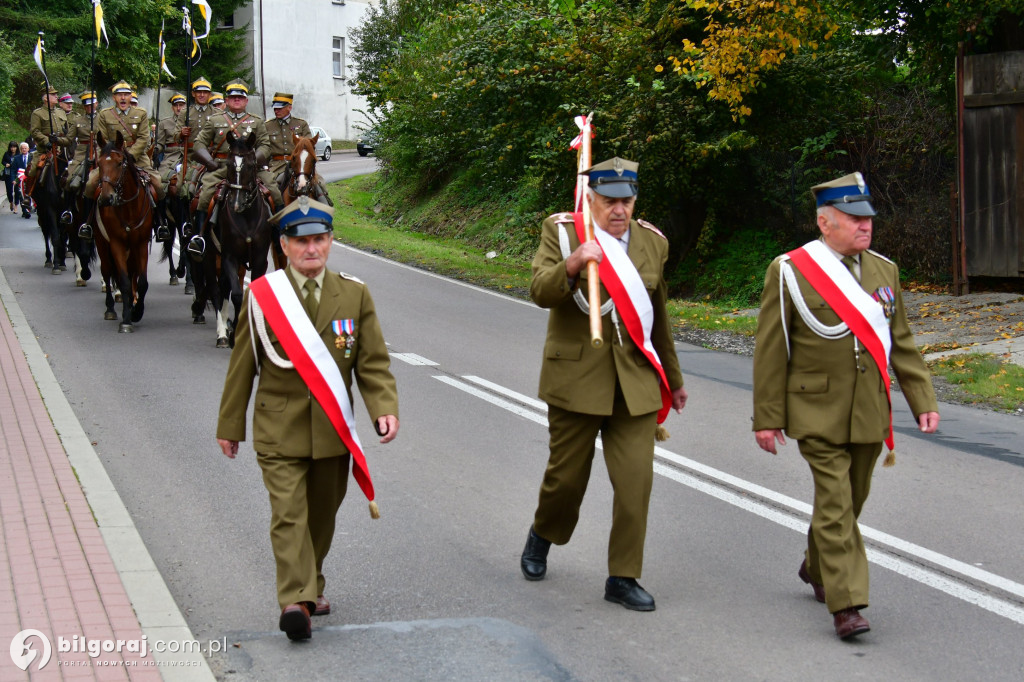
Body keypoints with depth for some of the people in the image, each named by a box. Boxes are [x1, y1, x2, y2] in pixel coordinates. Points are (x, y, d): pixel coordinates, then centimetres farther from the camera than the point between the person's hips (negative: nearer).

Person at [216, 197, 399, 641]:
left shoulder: (355, 295, 3)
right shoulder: (261, 296, -3)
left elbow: (373, 363, 3)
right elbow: (242, 365, 4)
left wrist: (385, 408, -14)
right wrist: (230, 425, 6)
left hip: (333, 431, 3)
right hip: (280, 431, -3)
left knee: (322, 515, 15)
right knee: (288, 514, -13)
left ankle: (310, 588, 33)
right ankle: (296, 600, -19)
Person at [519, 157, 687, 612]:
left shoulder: (652, 242, 8)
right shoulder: (561, 231, -3)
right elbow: (540, 292, -18)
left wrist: (672, 378, 25)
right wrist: (572, 264, -37)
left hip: (636, 381, 3)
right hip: (576, 377, -3)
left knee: (636, 479, -4)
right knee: (567, 474, 8)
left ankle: (623, 578, 8)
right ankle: (542, 535, 40)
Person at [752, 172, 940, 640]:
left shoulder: (883, 270, 9)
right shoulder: (790, 272, -6)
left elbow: (901, 343, 14)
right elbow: (770, 351, -5)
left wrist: (922, 400, 7)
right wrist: (766, 418, -6)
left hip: (870, 416, 5)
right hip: (818, 415, -5)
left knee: (852, 499, 15)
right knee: (835, 504, -9)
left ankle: (816, 567, 39)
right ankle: (846, 605, -7)